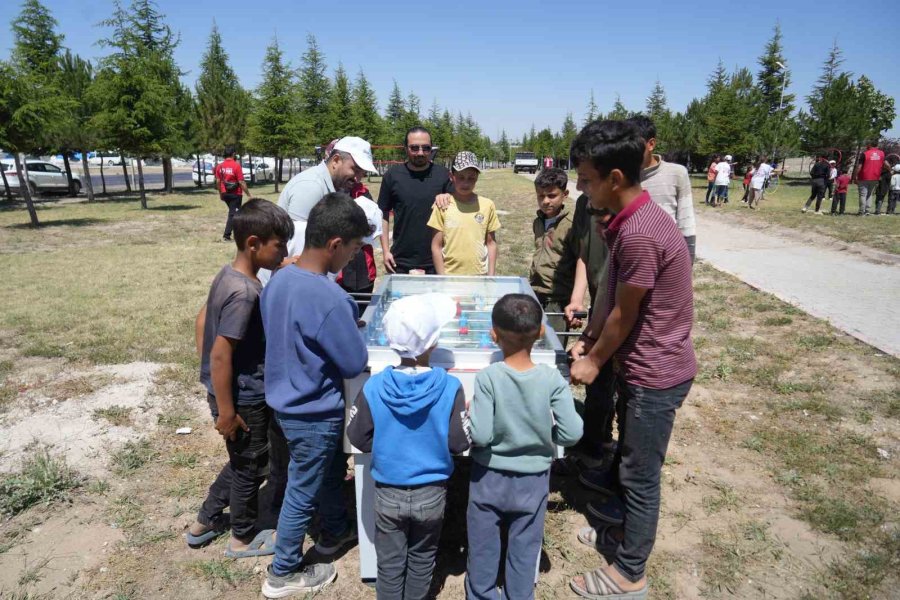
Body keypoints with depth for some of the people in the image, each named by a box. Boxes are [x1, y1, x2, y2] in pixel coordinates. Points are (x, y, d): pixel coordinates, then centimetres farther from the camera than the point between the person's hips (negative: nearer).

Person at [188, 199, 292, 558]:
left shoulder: (229, 275, 1)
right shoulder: (244, 292, -28)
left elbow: (202, 319, 12)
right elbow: (221, 355, -27)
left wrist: (208, 376, 18)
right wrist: (226, 411, -19)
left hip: (237, 392, 9)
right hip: (244, 399, -9)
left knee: (241, 462, 27)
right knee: (250, 468, 13)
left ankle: (204, 522, 42)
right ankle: (243, 539, 35)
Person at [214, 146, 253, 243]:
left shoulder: (219, 166, 2)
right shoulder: (236, 165, -14)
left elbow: (218, 181, 6)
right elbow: (241, 182, -16)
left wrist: (220, 194, 19)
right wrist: (249, 195, -9)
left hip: (225, 194, 6)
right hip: (236, 194, -6)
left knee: (233, 212, 21)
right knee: (233, 214, 0)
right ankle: (226, 236, -3)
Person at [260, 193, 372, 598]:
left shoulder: (277, 280, -5)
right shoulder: (330, 299, -31)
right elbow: (355, 364, -20)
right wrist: (351, 336, -1)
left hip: (286, 399, 8)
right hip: (313, 413, -8)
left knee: (330, 471, 28)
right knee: (302, 492, 13)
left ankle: (335, 531, 51)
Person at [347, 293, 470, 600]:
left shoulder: (373, 387, -18)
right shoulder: (450, 387, -21)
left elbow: (358, 438, -7)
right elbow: (459, 443, -14)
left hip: (388, 493, 0)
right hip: (431, 493, 0)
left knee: (390, 563, 20)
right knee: (421, 559, 25)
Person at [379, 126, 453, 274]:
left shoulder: (443, 174, -1)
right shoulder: (393, 175, 0)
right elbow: (383, 214, 4)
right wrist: (385, 251, 1)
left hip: (435, 262, 0)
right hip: (401, 262, 0)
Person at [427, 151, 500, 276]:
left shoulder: (487, 205, -1)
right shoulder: (442, 205, -5)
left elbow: (491, 243, 5)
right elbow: (436, 246, -3)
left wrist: (491, 275, 1)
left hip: (479, 275, 1)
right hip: (449, 275, -1)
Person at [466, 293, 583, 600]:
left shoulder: (487, 377, -23)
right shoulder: (552, 379, -18)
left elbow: (480, 435, -25)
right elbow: (572, 433, -17)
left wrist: (471, 412, -6)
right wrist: (544, 431, 2)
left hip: (490, 477, -1)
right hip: (533, 480, 1)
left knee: (483, 547, 22)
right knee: (525, 548, 22)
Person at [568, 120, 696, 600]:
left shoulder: (638, 233, -29)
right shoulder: (631, 217, 3)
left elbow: (624, 314, -19)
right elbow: (614, 297, 9)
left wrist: (594, 361, -5)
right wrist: (589, 341, 9)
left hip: (654, 373, -9)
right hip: (643, 366, 9)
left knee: (639, 475, 7)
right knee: (629, 462, 24)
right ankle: (623, 531, 46)